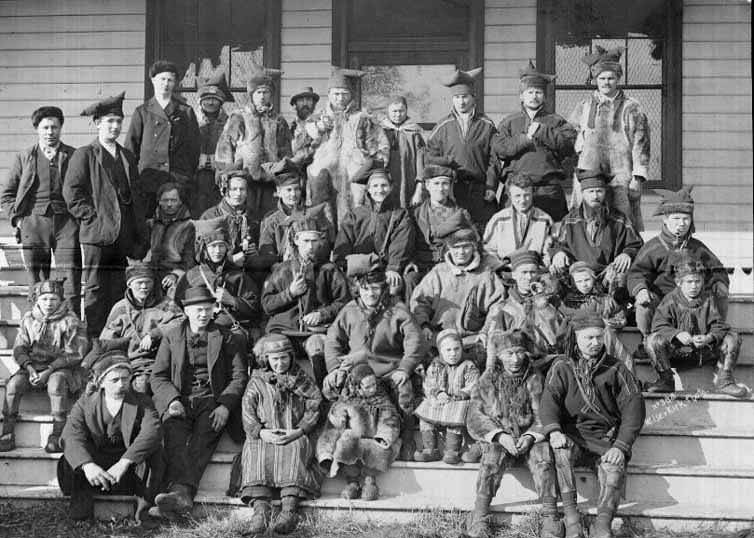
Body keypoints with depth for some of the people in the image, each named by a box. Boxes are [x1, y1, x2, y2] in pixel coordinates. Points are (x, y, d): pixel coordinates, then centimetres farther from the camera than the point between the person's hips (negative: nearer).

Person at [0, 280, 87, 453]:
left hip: (61, 367, -4)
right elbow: (19, 348, 8)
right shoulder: (28, 319, 9)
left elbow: (74, 354, -9)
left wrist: (49, 371, -18)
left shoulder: (70, 322, -5)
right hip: (33, 365, 4)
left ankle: (58, 435, -31)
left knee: (56, 385, -36)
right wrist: (29, 368, -11)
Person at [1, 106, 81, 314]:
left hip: (67, 224, -1)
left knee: (71, 285, -7)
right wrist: (18, 218, 1)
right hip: (34, 224, 1)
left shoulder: (74, 156, 9)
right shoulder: (23, 158, 12)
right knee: (38, 286, 3)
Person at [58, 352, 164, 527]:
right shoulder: (85, 403, 4)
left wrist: (124, 463, -35)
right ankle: (82, 510, -12)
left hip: (131, 469, 0)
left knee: (155, 452, -28)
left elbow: (152, 432, -19)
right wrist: (87, 465, -37)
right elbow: (72, 436, -15)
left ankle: (143, 509, -18)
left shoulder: (142, 402, 2)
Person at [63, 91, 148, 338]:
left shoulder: (128, 157, 20)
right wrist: (91, 216, -11)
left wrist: (141, 237, 13)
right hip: (97, 235, -5)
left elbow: (136, 196, 20)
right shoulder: (84, 155, 2)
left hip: (123, 237, 5)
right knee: (95, 291, -5)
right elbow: (71, 191, -5)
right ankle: (92, 340, -2)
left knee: (118, 293, 6)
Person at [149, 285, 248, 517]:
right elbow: (157, 377, 12)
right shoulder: (171, 337, 17)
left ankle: (179, 490, -52)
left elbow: (239, 377, 8)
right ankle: (183, 493, -50)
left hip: (212, 400, -1)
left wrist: (225, 406, -11)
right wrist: (172, 400, -10)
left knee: (202, 439, -32)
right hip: (179, 401, 1)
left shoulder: (228, 339, 15)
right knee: (175, 435, -31)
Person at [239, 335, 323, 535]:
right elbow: (248, 414, 4)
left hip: (295, 436, -1)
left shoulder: (301, 381, 16)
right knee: (255, 451, -32)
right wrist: (261, 432, -16)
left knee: (295, 450, -35)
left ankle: (289, 508, -50)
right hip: (264, 436, 1)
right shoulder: (256, 382, 16)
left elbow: (313, 410, 5)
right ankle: (260, 508, -48)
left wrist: (298, 431, -13)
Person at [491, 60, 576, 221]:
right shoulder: (509, 122, 16)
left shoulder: (556, 121, 14)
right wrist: (525, 139, -8)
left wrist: (542, 132, -7)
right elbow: (497, 148, 1)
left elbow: (569, 143, -3)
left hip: (548, 186, 0)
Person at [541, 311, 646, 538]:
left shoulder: (615, 369, 8)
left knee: (614, 468, -30)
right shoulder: (562, 367, 9)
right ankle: (570, 516, -31)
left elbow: (633, 408, 0)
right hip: (572, 435, 0)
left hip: (606, 440, 0)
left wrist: (620, 446, -14)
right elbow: (549, 400, -6)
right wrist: (553, 430, -28)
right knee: (562, 450, -33)